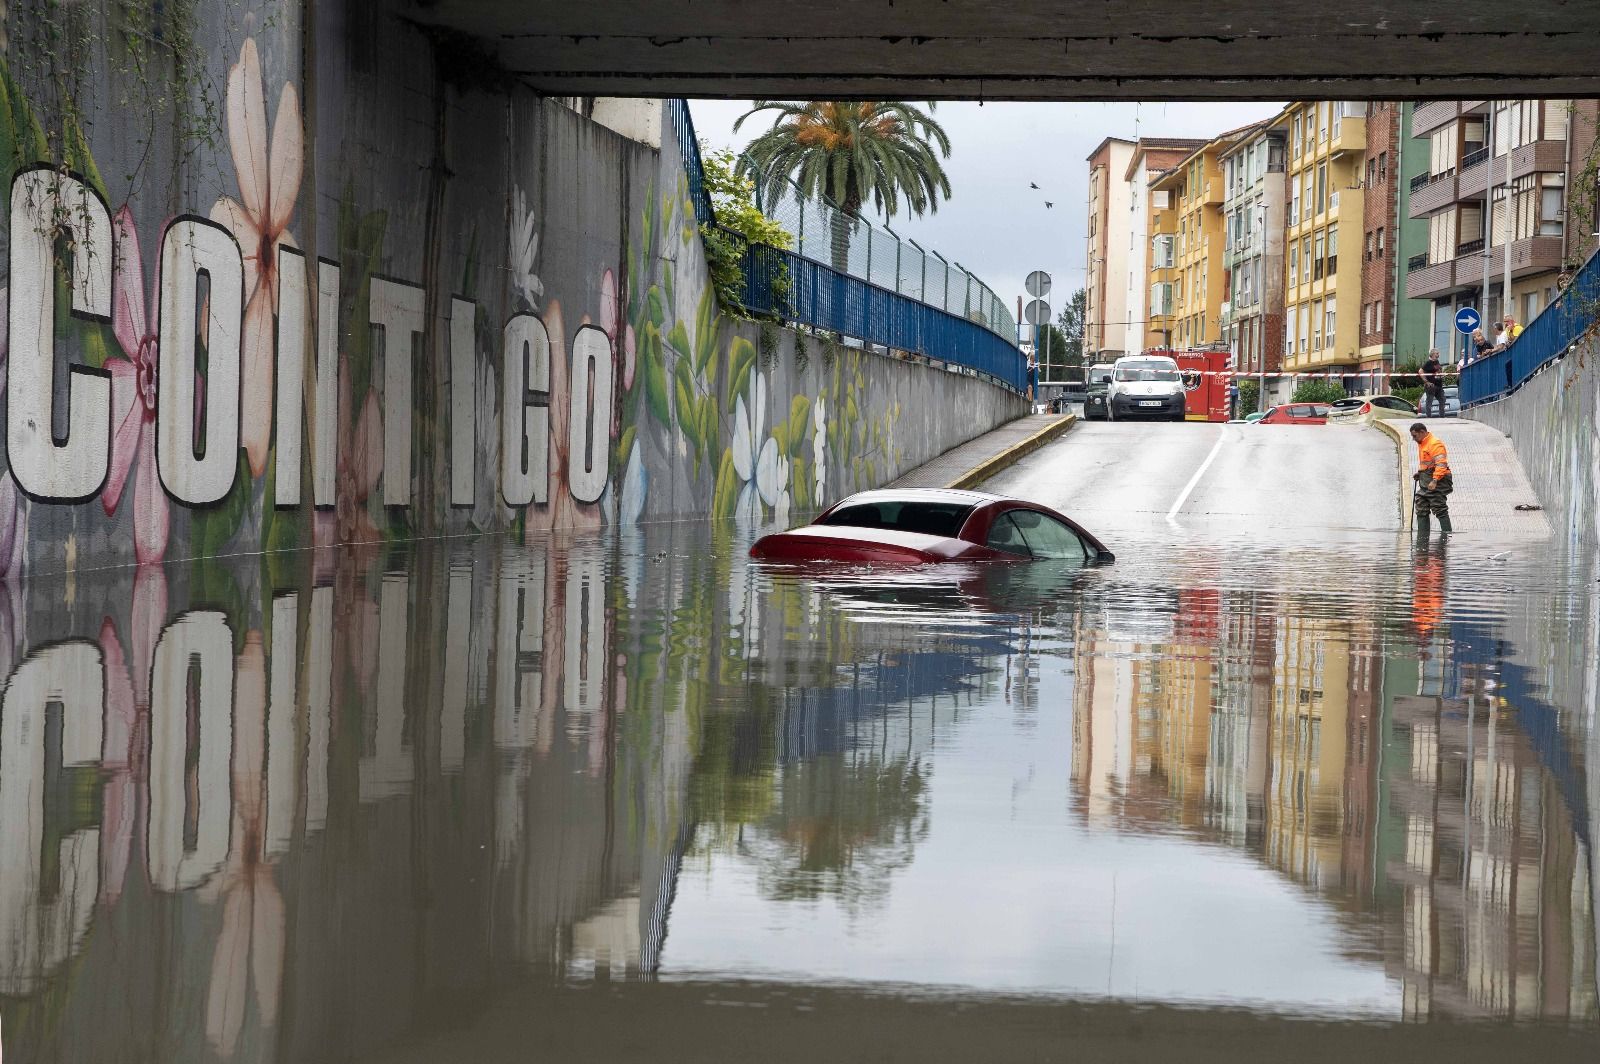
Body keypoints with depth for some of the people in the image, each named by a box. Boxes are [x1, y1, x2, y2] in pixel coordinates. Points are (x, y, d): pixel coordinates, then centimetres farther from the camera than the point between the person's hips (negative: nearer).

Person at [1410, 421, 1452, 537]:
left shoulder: (1435, 444, -15)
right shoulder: (1421, 444, 17)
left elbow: (1441, 464, -23)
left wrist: (1435, 480, -30)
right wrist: (1419, 473, 13)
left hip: (1437, 483, -10)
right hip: (1424, 483, 10)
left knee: (1439, 509, -9)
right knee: (1421, 510, 10)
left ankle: (1447, 534, -4)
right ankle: (1422, 537, 15)